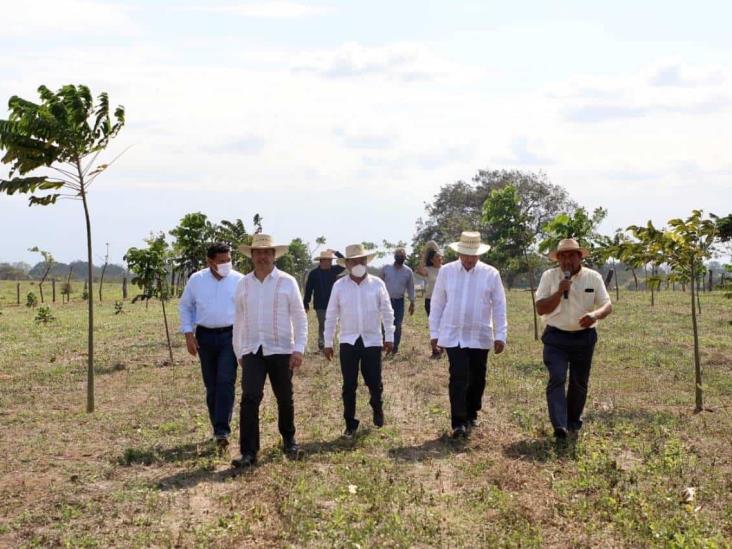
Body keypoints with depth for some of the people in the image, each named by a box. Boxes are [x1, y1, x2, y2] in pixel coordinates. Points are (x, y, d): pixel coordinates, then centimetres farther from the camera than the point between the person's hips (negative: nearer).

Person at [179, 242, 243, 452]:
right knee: (211, 385, 9)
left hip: (230, 335, -2)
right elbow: (185, 306, 12)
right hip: (205, 336, 2)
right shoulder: (196, 280, 3)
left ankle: (222, 431, -17)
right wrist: (188, 334, 3)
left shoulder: (239, 280, -2)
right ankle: (217, 427, 21)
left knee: (226, 382, -14)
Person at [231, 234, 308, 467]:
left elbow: (300, 317, -3)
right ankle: (248, 452, -9)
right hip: (252, 351, 1)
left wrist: (299, 349, -11)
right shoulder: (243, 284, 6)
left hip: (281, 350, -1)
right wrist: (238, 352, 14)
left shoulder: (287, 282, -2)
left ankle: (289, 440, 35)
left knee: (285, 399, 11)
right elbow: (238, 320, 13)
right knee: (249, 399, -11)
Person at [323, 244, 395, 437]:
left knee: (374, 381, 5)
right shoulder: (339, 286, -1)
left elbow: (387, 312, 3)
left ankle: (377, 408, 35)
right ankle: (350, 424, 14)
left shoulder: (377, 284, -2)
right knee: (349, 386, 3)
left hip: (372, 341, 0)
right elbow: (331, 316, 3)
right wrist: (328, 343, 4)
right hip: (348, 342, 0)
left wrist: (389, 337, 0)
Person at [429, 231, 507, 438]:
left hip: (480, 337, 1)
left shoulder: (491, 274, -1)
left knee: (477, 379, 10)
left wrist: (501, 335, -1)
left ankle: (471, 415, 29)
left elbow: (499, 306, 2)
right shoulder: (446, 271, 0)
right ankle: (458, 423, -10)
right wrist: (434, 333, 5)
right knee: (458, 378, -10)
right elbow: (437, 304, 5)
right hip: (453, 336, -1)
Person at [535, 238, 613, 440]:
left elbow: (607, 305, -6)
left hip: (584, 337, 2)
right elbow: (540, 309, -6)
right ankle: (559, 425, -25)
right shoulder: (549, 276, -2)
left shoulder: (593, 277, 0)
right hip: (556, 337, -2)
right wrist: (560, 291, -20)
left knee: (579, 383, 11)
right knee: (557, 378, -16)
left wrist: (595, 314, -28)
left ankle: (573, 423, 28)